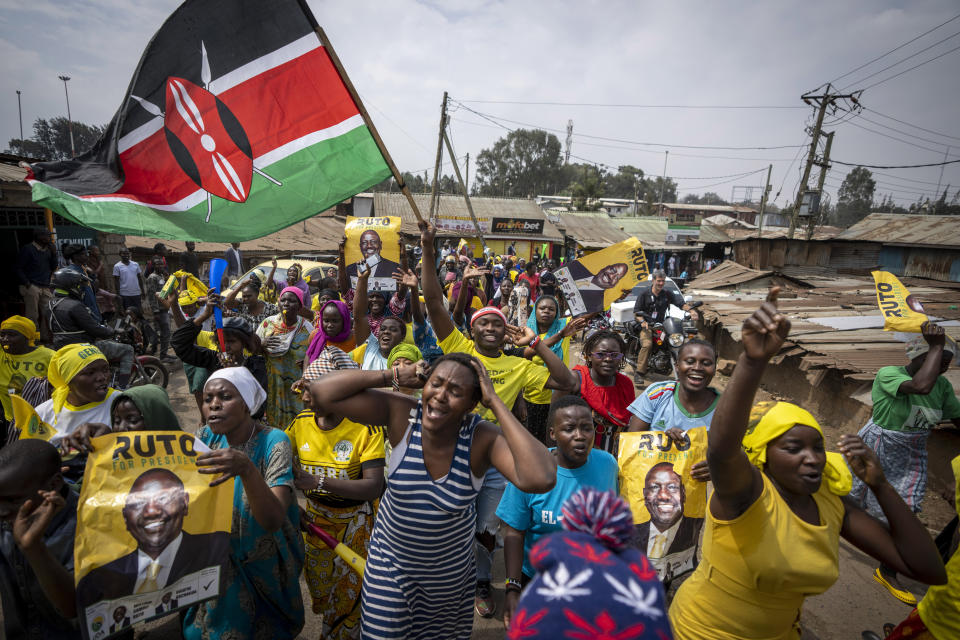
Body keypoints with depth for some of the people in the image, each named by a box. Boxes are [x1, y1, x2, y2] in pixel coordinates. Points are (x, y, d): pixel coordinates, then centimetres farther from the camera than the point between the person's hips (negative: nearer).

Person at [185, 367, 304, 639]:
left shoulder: (273, 442, -27)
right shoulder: (207, 437, -10)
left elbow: (273, 521, -35)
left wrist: (246, 469, -51)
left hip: (262, 564, -3)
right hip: (220, 556, 4)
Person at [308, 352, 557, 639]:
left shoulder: (483, 437, -29)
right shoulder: (400, 412, -25)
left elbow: (540, 479, -47)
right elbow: (321, 391, -27)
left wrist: (495, 403, -42)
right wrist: (394, 376, -31)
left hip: (452, 570, 1)